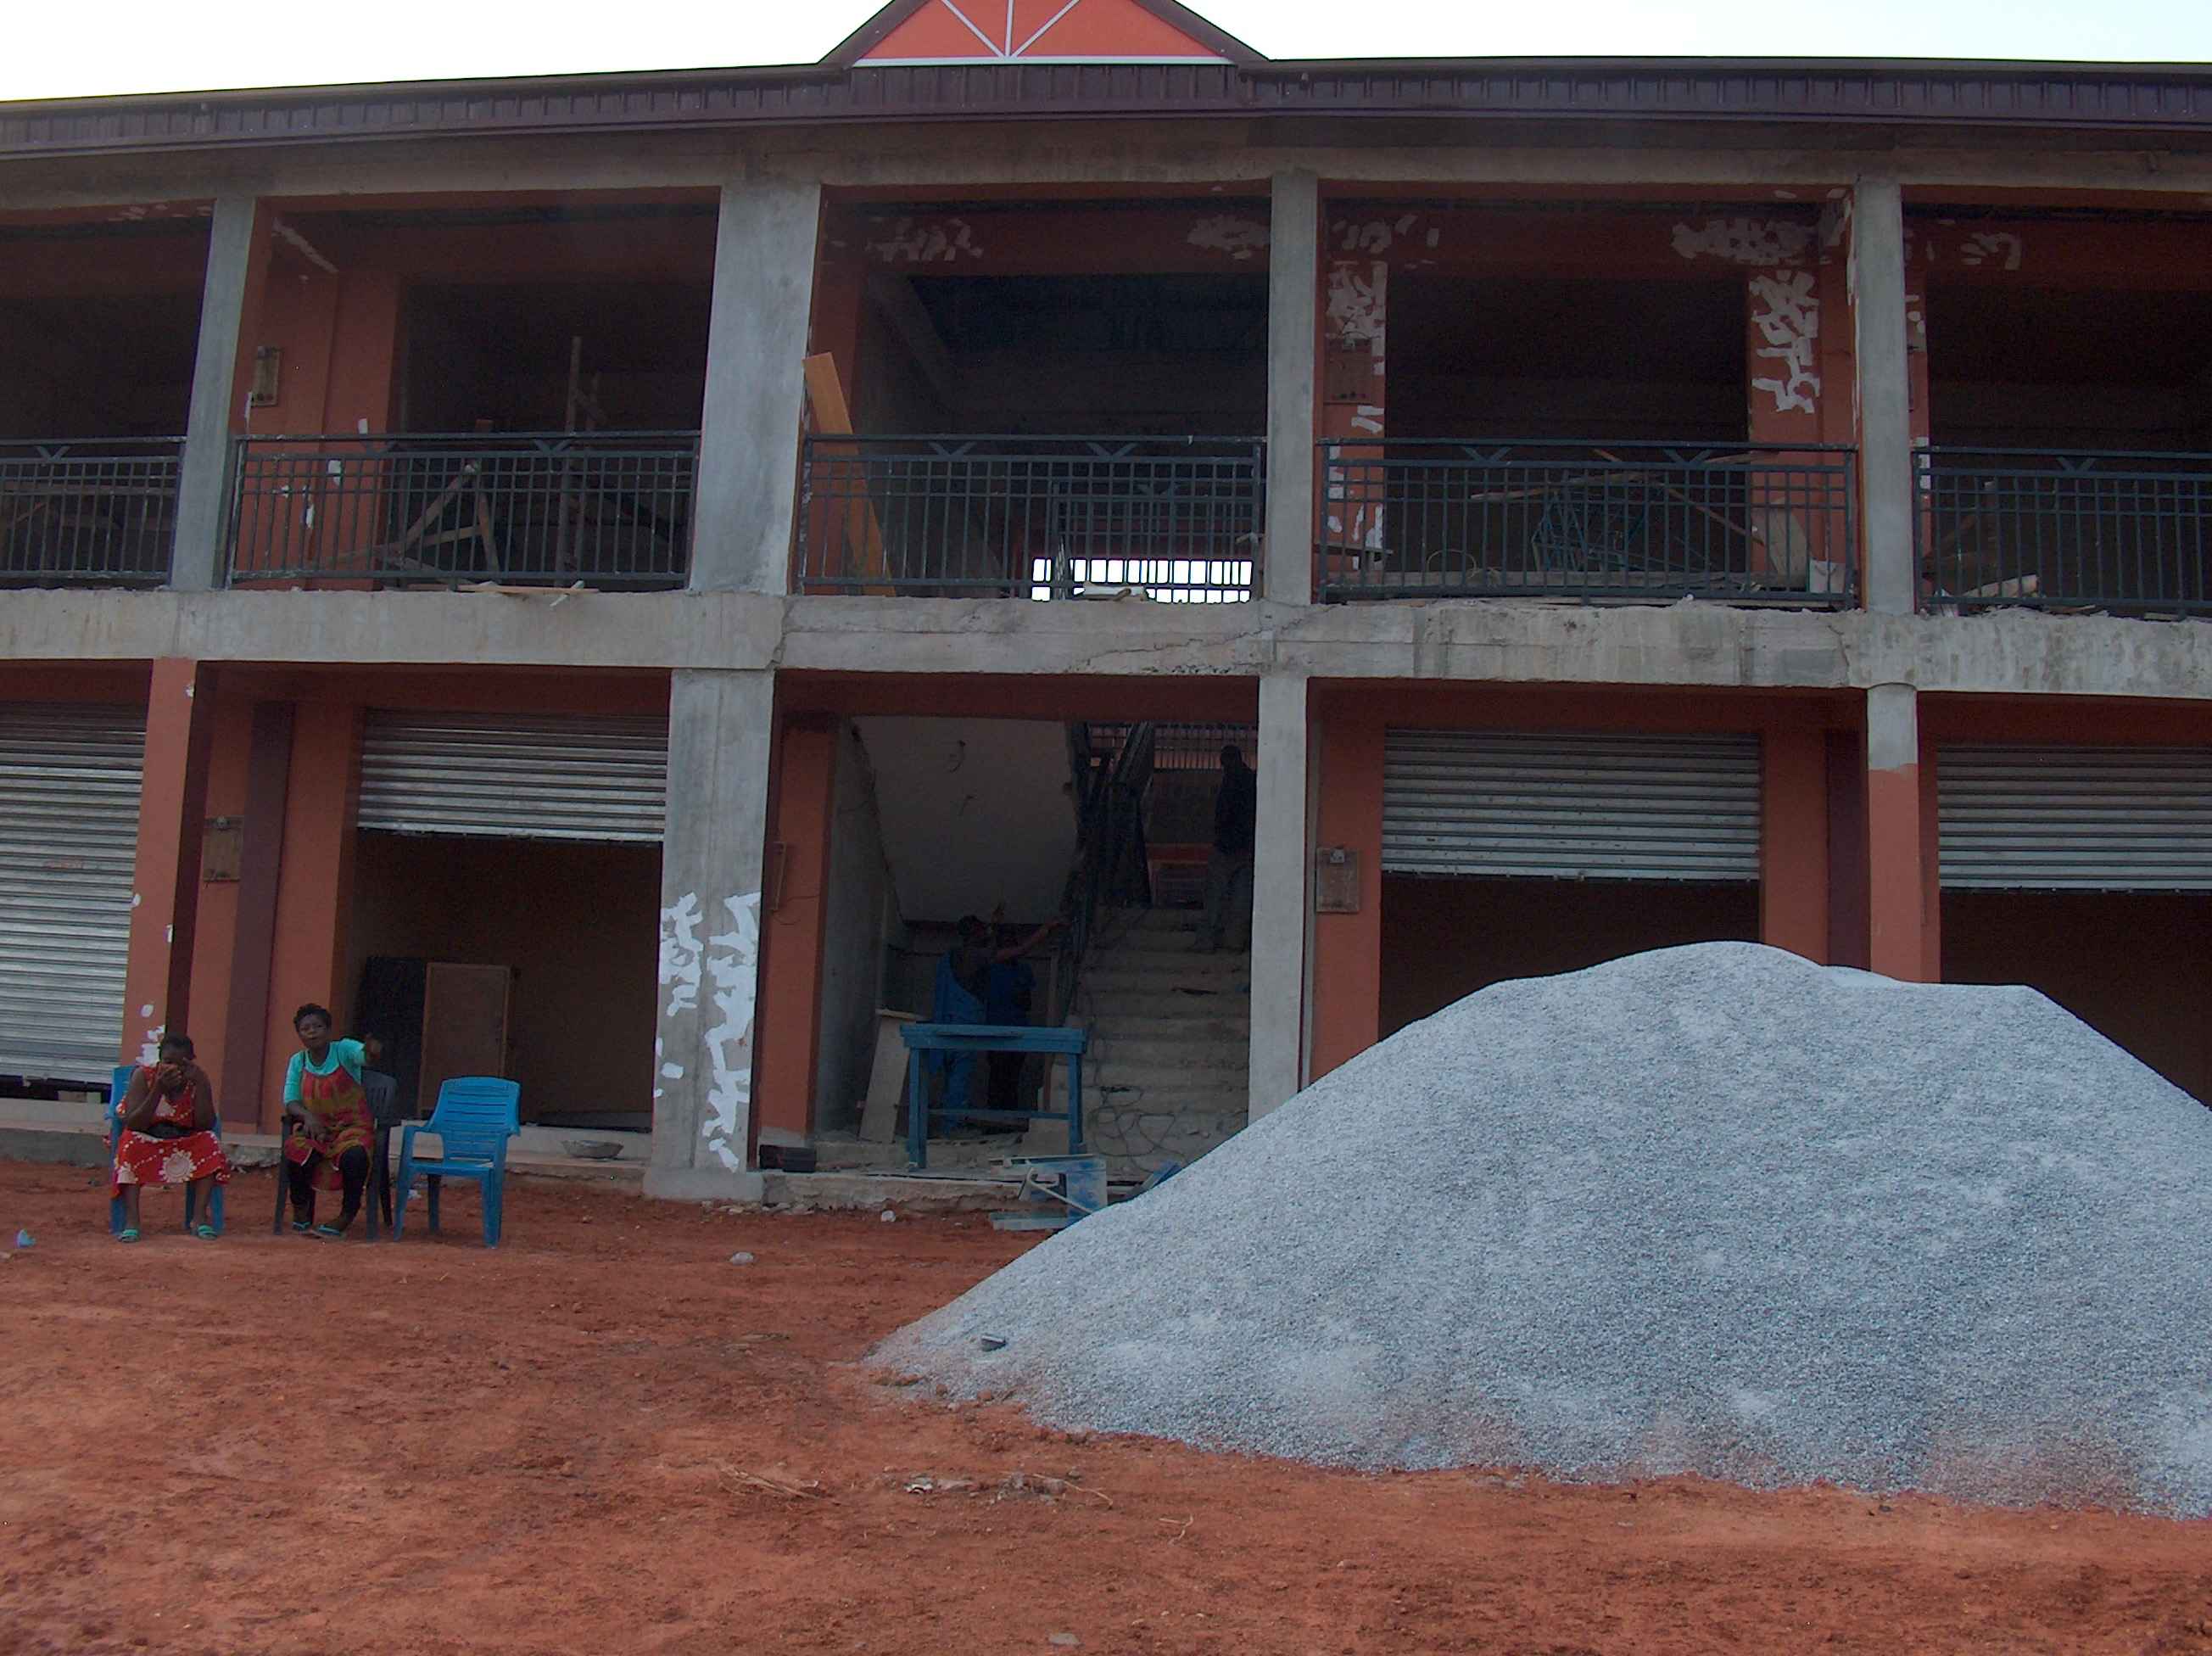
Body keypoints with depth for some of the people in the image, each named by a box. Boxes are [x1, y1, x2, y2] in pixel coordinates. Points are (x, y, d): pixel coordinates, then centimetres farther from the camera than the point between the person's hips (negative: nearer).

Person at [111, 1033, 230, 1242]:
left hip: (186, 1144, 1)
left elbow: (206, 1126, -17)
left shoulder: (199, 1079, -7)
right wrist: (158, 1089, -30)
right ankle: (131, 1219, -38)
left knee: (209, 1144, -26)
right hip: (146, 1141, -1)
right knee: (130, 1141, -32)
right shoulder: (144, 1076, -12)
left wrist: (199, 1085, -25)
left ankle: (202, 1217, -31)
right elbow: (133, 1125, -21)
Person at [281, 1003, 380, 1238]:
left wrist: (371, 1050, -55)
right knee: (295, 1151, -30)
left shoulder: (343, 1050, -7)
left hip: (352, 1127, -3)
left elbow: (364, 1054, -29)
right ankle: (302, 1214, -5)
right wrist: (307, 1116, -22)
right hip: (315, 1128, 3)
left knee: (354, 1156, -35)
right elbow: (290, 1102, 1)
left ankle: (347, 1215, -13)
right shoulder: (298, 1061, 4)